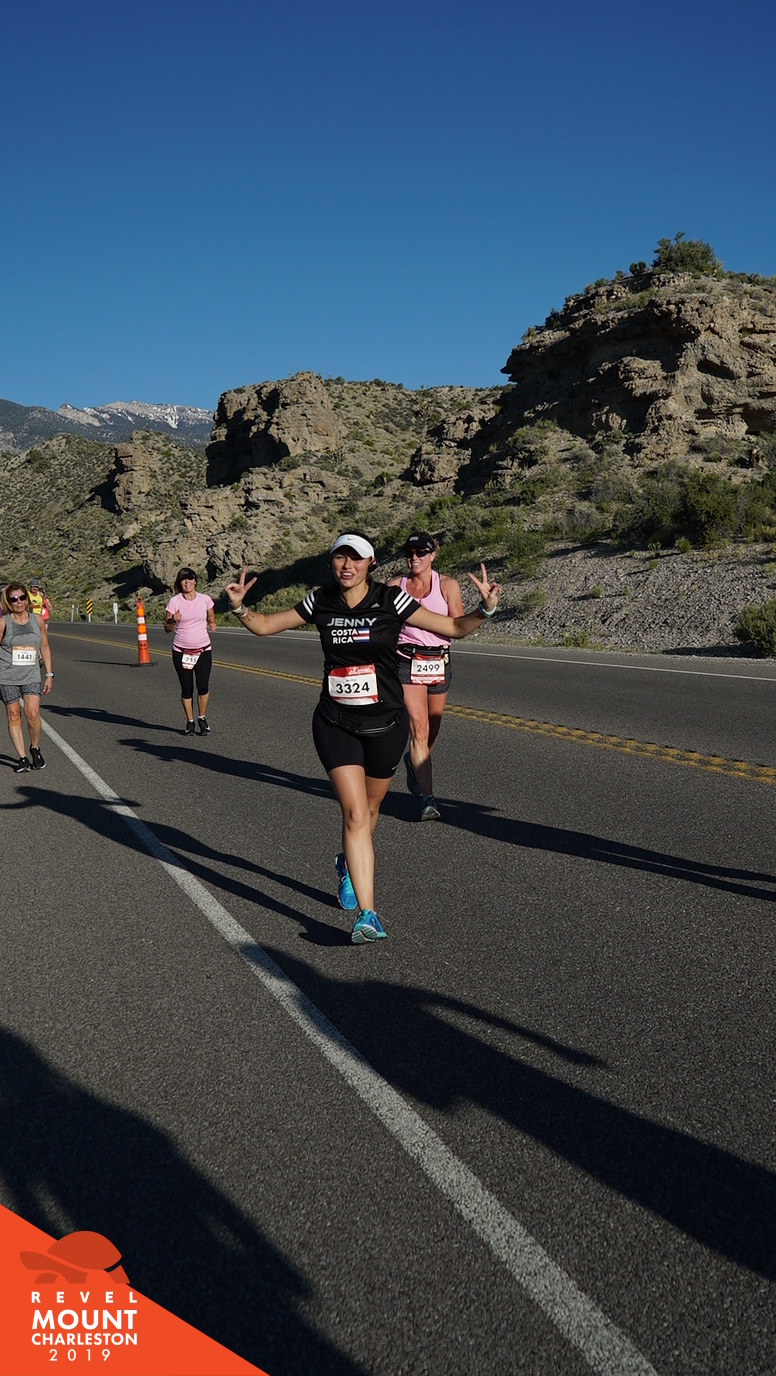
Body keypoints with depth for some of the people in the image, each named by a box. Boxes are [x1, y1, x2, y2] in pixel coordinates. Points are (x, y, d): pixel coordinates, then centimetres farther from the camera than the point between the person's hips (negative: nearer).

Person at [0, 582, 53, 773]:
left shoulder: (37, 620, 5)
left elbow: (45, 648, 14)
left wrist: (49, 674, 12)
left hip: (31, 676, 1)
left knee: (33, 714, -11)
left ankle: (35, 748, 14)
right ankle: (23, 757, 9)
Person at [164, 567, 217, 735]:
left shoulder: (205, 599, 2)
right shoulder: (174, 601, -3)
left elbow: (211, 619, 17)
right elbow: (167, 628, -1)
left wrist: (212, 625, -6)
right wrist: (174, 620, -23)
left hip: (203, 649, 1)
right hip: (181, 651, -1)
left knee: (203, 687, -6)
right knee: (186, 688, 2)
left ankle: (202, 718, 17)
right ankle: (190, 722, 18)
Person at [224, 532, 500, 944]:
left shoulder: (391, 601, -7)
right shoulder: (320, 603, 0)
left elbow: (454, 628, -5)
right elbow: (265, 626, 10)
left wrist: (484, 608, -22)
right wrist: (240, 607, -8)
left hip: (385, 723, 1)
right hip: (335, 724, 0)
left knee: (369, 809, 18)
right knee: (355, 814, -12)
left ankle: (348, 863, 50)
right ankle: (366, 914, -10)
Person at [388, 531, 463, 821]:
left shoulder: (447, 585, 1)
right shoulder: (395, 585, 5)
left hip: (438, 662, 2)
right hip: (406, 662, -1)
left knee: (431, 731, 14)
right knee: (419, 728, -14)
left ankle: (414, 761, 48)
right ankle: (427, 799, -13)